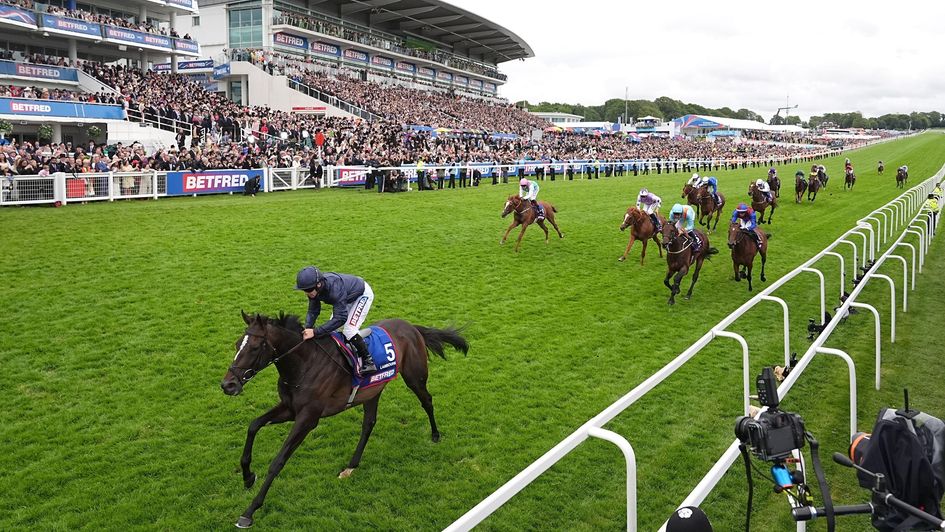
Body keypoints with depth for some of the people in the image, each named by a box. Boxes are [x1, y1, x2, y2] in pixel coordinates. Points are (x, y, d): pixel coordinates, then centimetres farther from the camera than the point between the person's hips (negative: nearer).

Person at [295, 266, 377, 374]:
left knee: (348, 330, -20)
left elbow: (340, 318, -44)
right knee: (331, 329, 7)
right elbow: (313, 311, -11)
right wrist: (307, 329, -30)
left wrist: (315, 332, -48)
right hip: (348, 297, 8)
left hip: (363, 294, -8)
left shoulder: (334, 288, -43)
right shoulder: (313, 288, -20)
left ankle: (368, 362, -11)